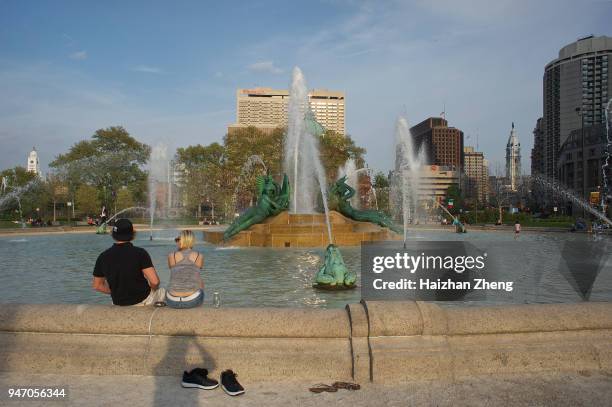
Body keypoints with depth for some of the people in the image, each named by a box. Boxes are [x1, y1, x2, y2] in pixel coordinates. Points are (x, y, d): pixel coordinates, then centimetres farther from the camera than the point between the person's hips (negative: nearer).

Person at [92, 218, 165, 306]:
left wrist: (117, 293, 13)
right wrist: (153, 288, -4)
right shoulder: (140, 253, -22)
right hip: (142, 301, -4)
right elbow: (155, 282, -27)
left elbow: (97, 286, 1)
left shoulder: (103, 257, -9)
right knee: (162, 292, 28)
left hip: (118, 303, 4)